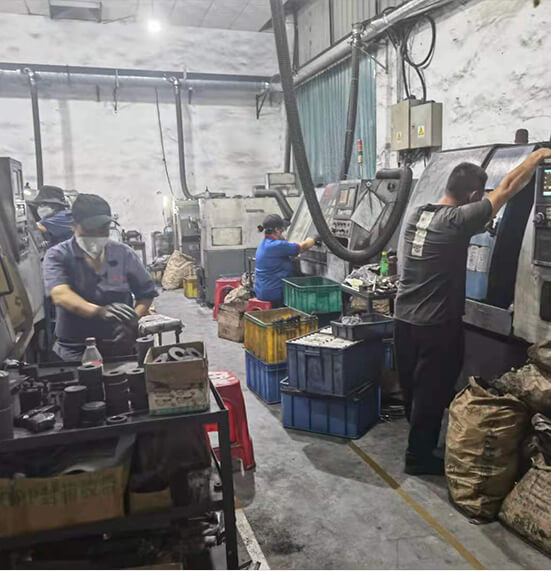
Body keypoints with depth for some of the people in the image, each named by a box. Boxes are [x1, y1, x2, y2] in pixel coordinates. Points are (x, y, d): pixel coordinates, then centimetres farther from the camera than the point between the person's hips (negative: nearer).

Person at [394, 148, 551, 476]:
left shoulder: (418, 214, 5)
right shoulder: (458, 220, -17)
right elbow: (507, 189, -7)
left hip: (404, 320, 8)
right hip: (436, 326, -7)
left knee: (413, 390, 19)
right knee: (432, 393, 8)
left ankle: (420, 443, 38)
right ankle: (419, 457, 21)